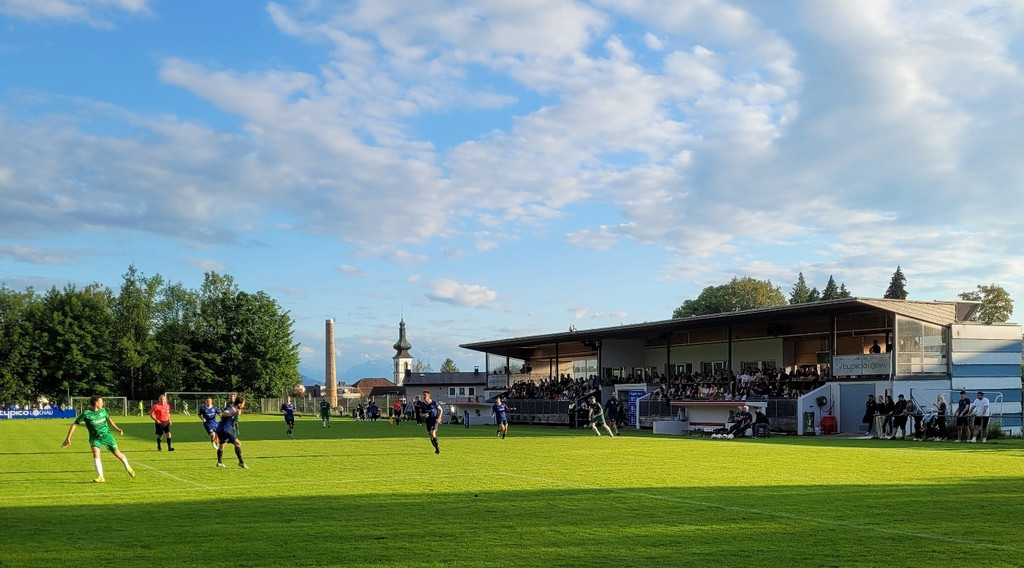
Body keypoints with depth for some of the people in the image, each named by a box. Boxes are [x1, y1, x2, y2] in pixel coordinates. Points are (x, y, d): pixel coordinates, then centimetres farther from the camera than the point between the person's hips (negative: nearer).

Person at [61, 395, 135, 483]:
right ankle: (100, 477, -23)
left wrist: (117, 429, 17)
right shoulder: (86, 414, -16)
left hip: (107, 435, 3)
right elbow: (74, 425, -14)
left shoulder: (103, 410, -2)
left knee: (117, 454, 6)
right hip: (95, 438, -3)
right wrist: (68, 438, -17)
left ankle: (127, 467, 35)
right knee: (95, 453, -28)